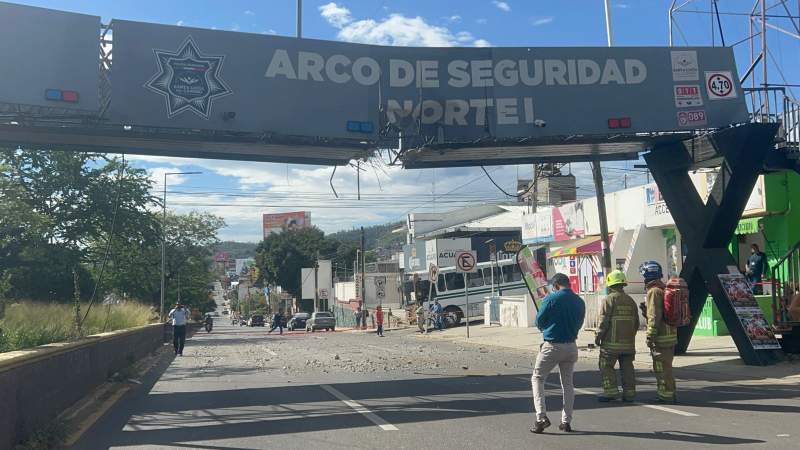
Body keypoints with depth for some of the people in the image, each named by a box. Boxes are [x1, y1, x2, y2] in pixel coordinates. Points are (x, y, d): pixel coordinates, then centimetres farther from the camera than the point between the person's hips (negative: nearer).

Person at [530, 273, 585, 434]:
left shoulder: (551, 298, -12)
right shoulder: (579, 302, 3)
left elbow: (539, 321, -6)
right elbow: (579, 324, 10)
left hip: (551, 346, -5)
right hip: (571, 347, 5)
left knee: (537, 379, 7)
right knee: (567, 382, 15)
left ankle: (541, 417, -6)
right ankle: (566, 421, 17)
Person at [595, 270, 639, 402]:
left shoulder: (609, 299, -8)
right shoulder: (631, 301, 13)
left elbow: (604, 321, -13)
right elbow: (636, 323, 16)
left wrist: (598, 336, -5)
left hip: (612, 342, -6)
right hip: (628, 342, 6)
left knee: (606, 366, 1)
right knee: (627, 367, 10)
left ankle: (611, 391, -4)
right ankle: (629, 393, 10)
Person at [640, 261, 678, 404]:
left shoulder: (654, 291, -15)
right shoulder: (665, 289, 14)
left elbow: (654, 317, -20)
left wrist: (650, 337, -18)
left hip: (661, 337, -10)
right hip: (671, 334, 10)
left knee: (661, 367, -2)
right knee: (666, 366, 17)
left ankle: (666, 395, 3)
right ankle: (669, 394, 24)